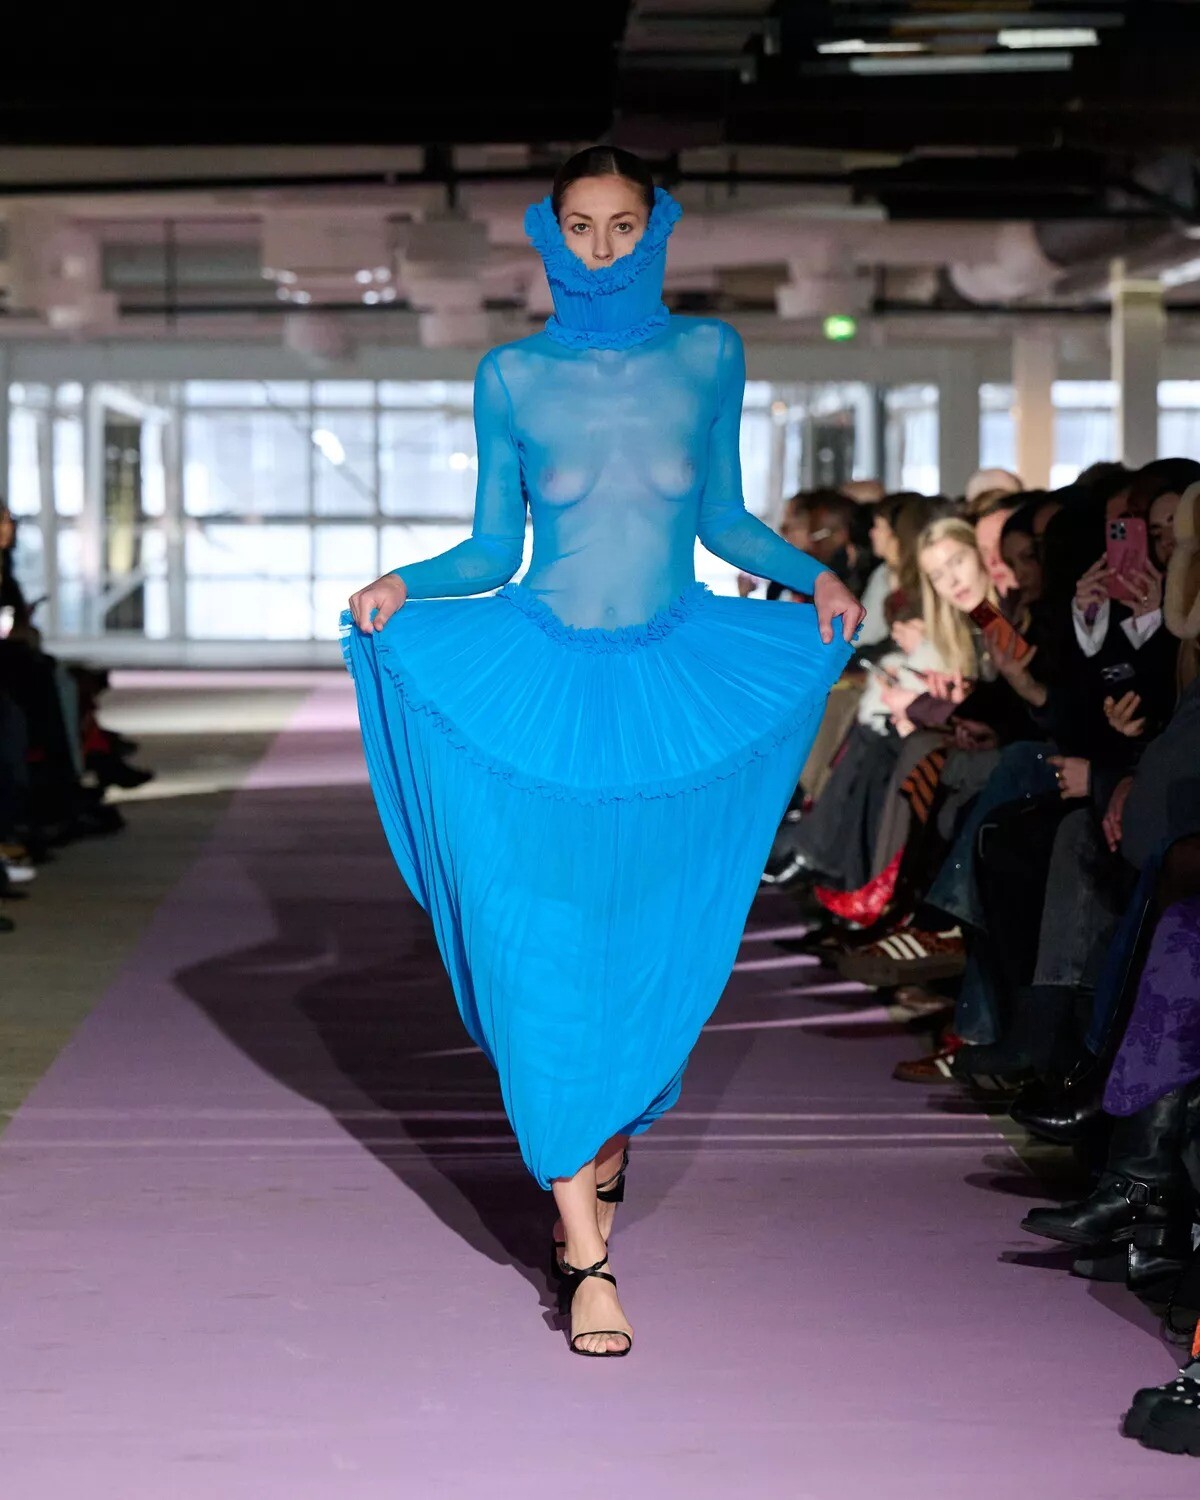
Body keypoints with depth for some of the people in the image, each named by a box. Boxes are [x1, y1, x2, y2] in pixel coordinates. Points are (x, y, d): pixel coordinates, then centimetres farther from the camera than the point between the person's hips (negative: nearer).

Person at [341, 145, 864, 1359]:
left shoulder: (706, 357, 6)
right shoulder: (512, 379, 3)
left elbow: (724, 520, 13)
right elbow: (491, 547, 7)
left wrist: (814, 577, -2)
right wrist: (404, 586, -10)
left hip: (677, 683, 2)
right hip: (538, 684, -1)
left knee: (656, 940, 6)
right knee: (547, 949, -7)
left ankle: (605, 1155, 33)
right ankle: (586, 1254, -6)